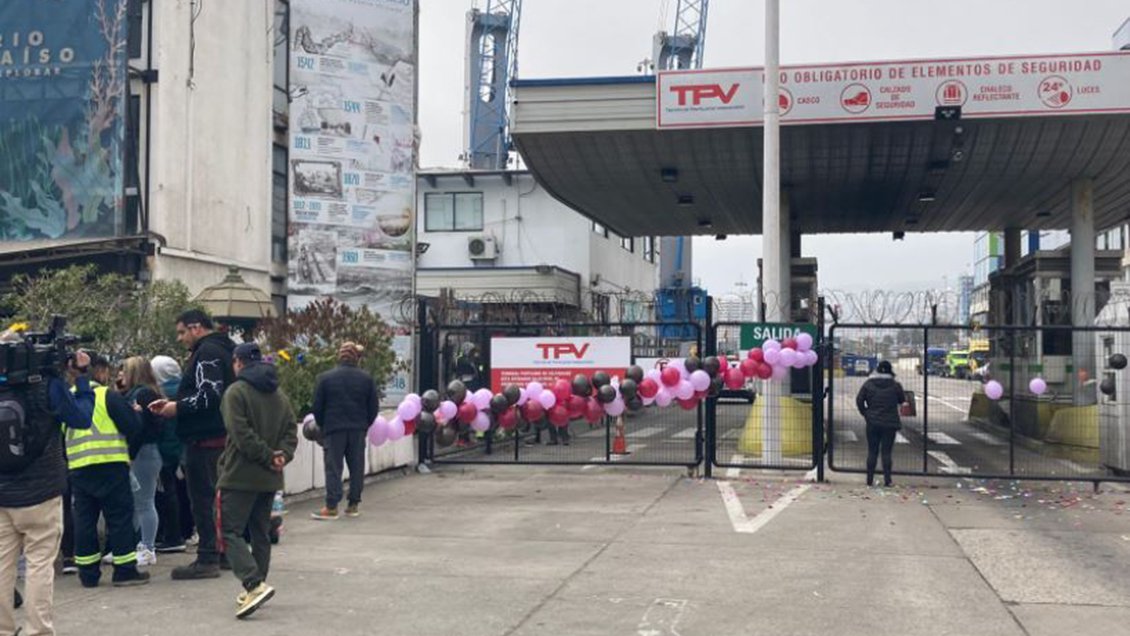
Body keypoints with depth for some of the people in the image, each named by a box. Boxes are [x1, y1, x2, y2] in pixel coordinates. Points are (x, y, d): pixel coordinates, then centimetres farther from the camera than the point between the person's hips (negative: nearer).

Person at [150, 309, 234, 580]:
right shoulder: (223, 349, 19)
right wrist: (174, 403, 11)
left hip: (204, 440, -10)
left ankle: (207, 559, -2)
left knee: (203, 498, -5)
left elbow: (209, 395, -23)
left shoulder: (207, 353, -13)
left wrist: (178, 407, -11)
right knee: (217, 496, 15)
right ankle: (223, 553, 21)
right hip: (219, 434, 10)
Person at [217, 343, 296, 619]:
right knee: (260, 533, 15)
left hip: (240, 475, -7)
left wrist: (269, 456, -14)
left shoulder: (236, 392, -9)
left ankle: (255, 585, -21)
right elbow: (291, 431, 8)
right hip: (269, 479, 7)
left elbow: (242, 434, -18)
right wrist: (280, 455, -3)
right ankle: (255, 590, 20)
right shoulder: (279, 395, 14)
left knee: (231, 531, -6)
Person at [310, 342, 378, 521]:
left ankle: (331, 507, -4)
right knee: (357, 467, 10)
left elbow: (317, 407, 0)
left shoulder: (325, 378, -3)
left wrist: (323, 426, 15)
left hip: (334, 428, -2)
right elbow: (373, 408, 5)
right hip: (358, 430, 2)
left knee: (333, 467, 0)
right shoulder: (366, 379, 3)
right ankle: (353, 504, 13)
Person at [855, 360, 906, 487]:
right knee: (886, 452, 3)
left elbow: (859, 400, -2)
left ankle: (870, 479, 9)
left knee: (872, 451, 8)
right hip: (890, 423, -1)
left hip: (872, 423, 1)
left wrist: (865, 413, 8)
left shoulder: (868, 384, -2)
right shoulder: (895, 386, -7)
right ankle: (887, 480, 2)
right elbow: (902, 400, 8)